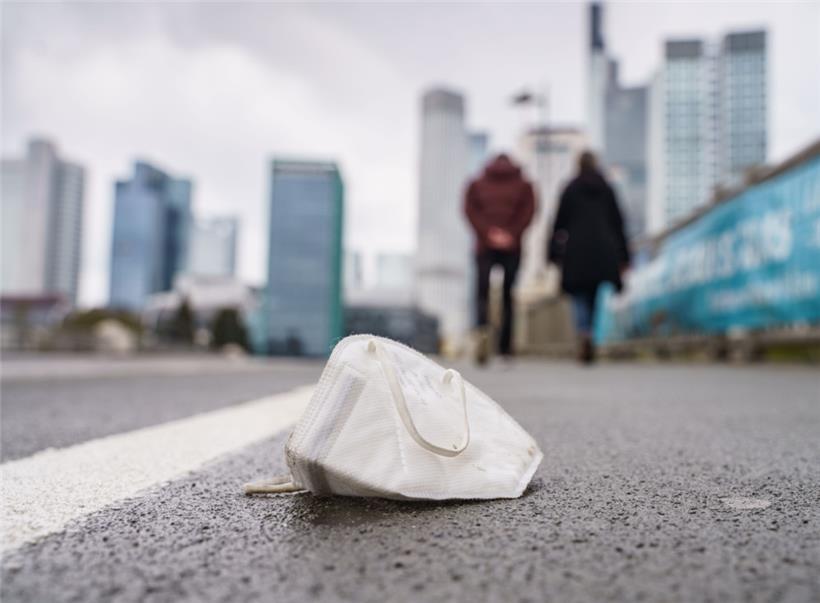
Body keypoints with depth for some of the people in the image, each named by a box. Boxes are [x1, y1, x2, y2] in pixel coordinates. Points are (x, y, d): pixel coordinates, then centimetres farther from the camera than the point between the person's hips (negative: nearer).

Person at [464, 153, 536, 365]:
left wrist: (488, 233, -6)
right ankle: (505, 349, 8)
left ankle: (483, 330, -28)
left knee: (482, 292, 1)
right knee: (508, 295, 7)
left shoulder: (476, 184, 11)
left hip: (485, 246, 0)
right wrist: (512, 235, -7)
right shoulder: (524, 185, 10)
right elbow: (528, 212, -3)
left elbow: (470, 211, -2)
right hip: (513, 247, 1)